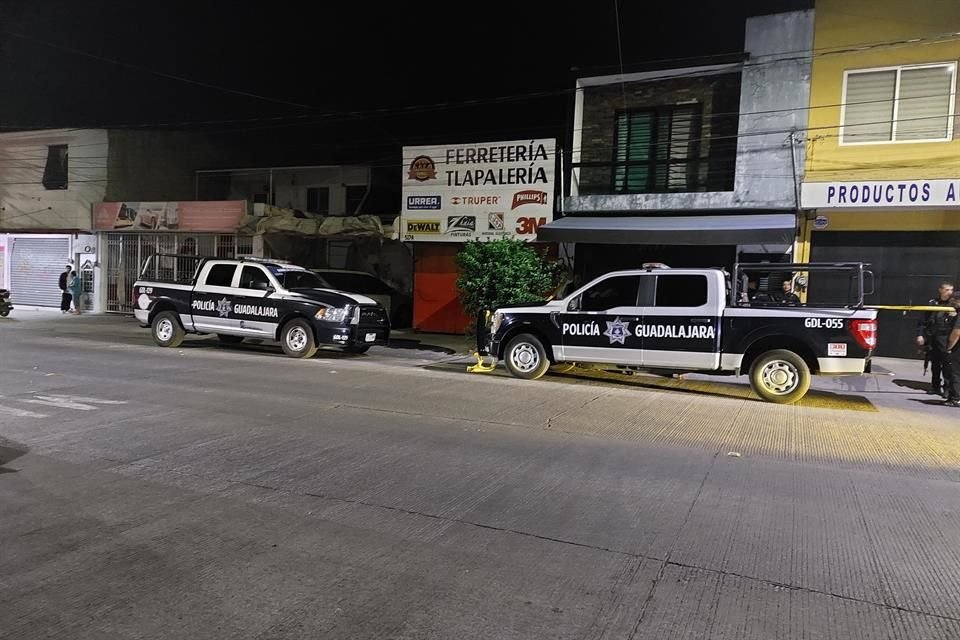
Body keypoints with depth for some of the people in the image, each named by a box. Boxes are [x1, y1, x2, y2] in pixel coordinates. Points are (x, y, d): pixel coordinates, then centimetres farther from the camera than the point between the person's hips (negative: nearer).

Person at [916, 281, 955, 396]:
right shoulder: (932, 303, 3)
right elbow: (923, 321, 6)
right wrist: (920, 334, 1)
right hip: (933, 338, 2)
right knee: (935, 363, 13)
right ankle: (935, 386, 25)